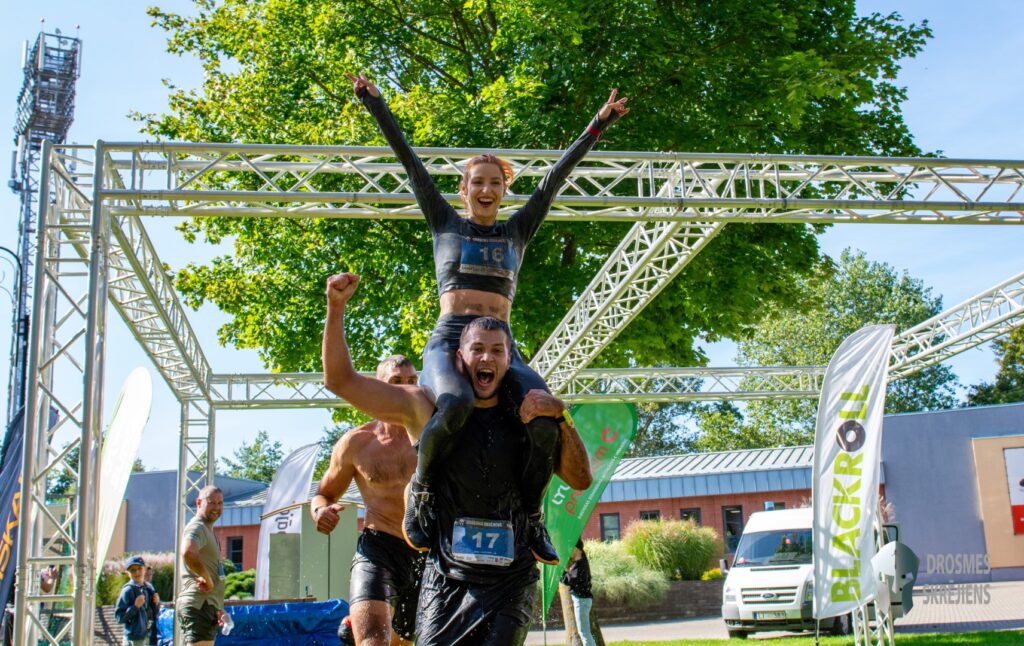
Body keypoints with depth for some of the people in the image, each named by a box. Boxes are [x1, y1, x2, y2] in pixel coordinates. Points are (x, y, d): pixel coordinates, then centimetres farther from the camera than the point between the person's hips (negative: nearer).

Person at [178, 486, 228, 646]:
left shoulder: (208, 530, 23)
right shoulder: (197, 527, -10)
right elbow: (188, 553, -34)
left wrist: (218, 608, 21)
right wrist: (207, 579, -22)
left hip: (208, 606, 11)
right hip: (198, 604, -11)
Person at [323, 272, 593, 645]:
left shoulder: (526, 417, 5)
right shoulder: (428, 408, 1)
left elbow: (581, 480, 4)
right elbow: (341, 380, 2)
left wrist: (560, 417, -10)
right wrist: (336, 306, -7)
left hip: (511, 585, 1)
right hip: (446, 582, 0)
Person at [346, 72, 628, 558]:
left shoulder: (517, 230, 22)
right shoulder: (445, 222, 17)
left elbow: (557, 176, 21)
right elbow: (410, 162, 16)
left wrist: (600, 122, 23)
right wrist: (372, 100, 17)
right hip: (449, 340, -2)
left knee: (547, 421, -27)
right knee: (456, 404, -38)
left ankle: (531, 516, -5)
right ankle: (419, 490, -11)